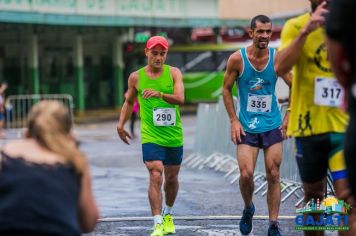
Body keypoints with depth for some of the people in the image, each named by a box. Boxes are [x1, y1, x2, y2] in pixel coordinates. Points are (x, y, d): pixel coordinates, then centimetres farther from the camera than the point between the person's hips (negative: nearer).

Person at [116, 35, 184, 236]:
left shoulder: (174, 73, -2)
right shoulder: (136, 77, 0)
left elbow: (180, 99, -18)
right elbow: (129, 101, 17)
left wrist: (160, 94, -34)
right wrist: (121, 124, 8)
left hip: (174, 136, 2)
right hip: (151, 136, -2)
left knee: (172, 177, 16)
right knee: (155, 177, -17)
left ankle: (168, 215, 41)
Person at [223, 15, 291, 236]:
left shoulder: (278, 58, -5)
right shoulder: (237, 59, -8)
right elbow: (226, 89, 2)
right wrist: (234, 121, -4)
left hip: (273, 126, 1)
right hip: (247, 126, -1)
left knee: (273, 176, 0)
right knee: (246, 174, -11)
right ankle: (248, 209, 19)